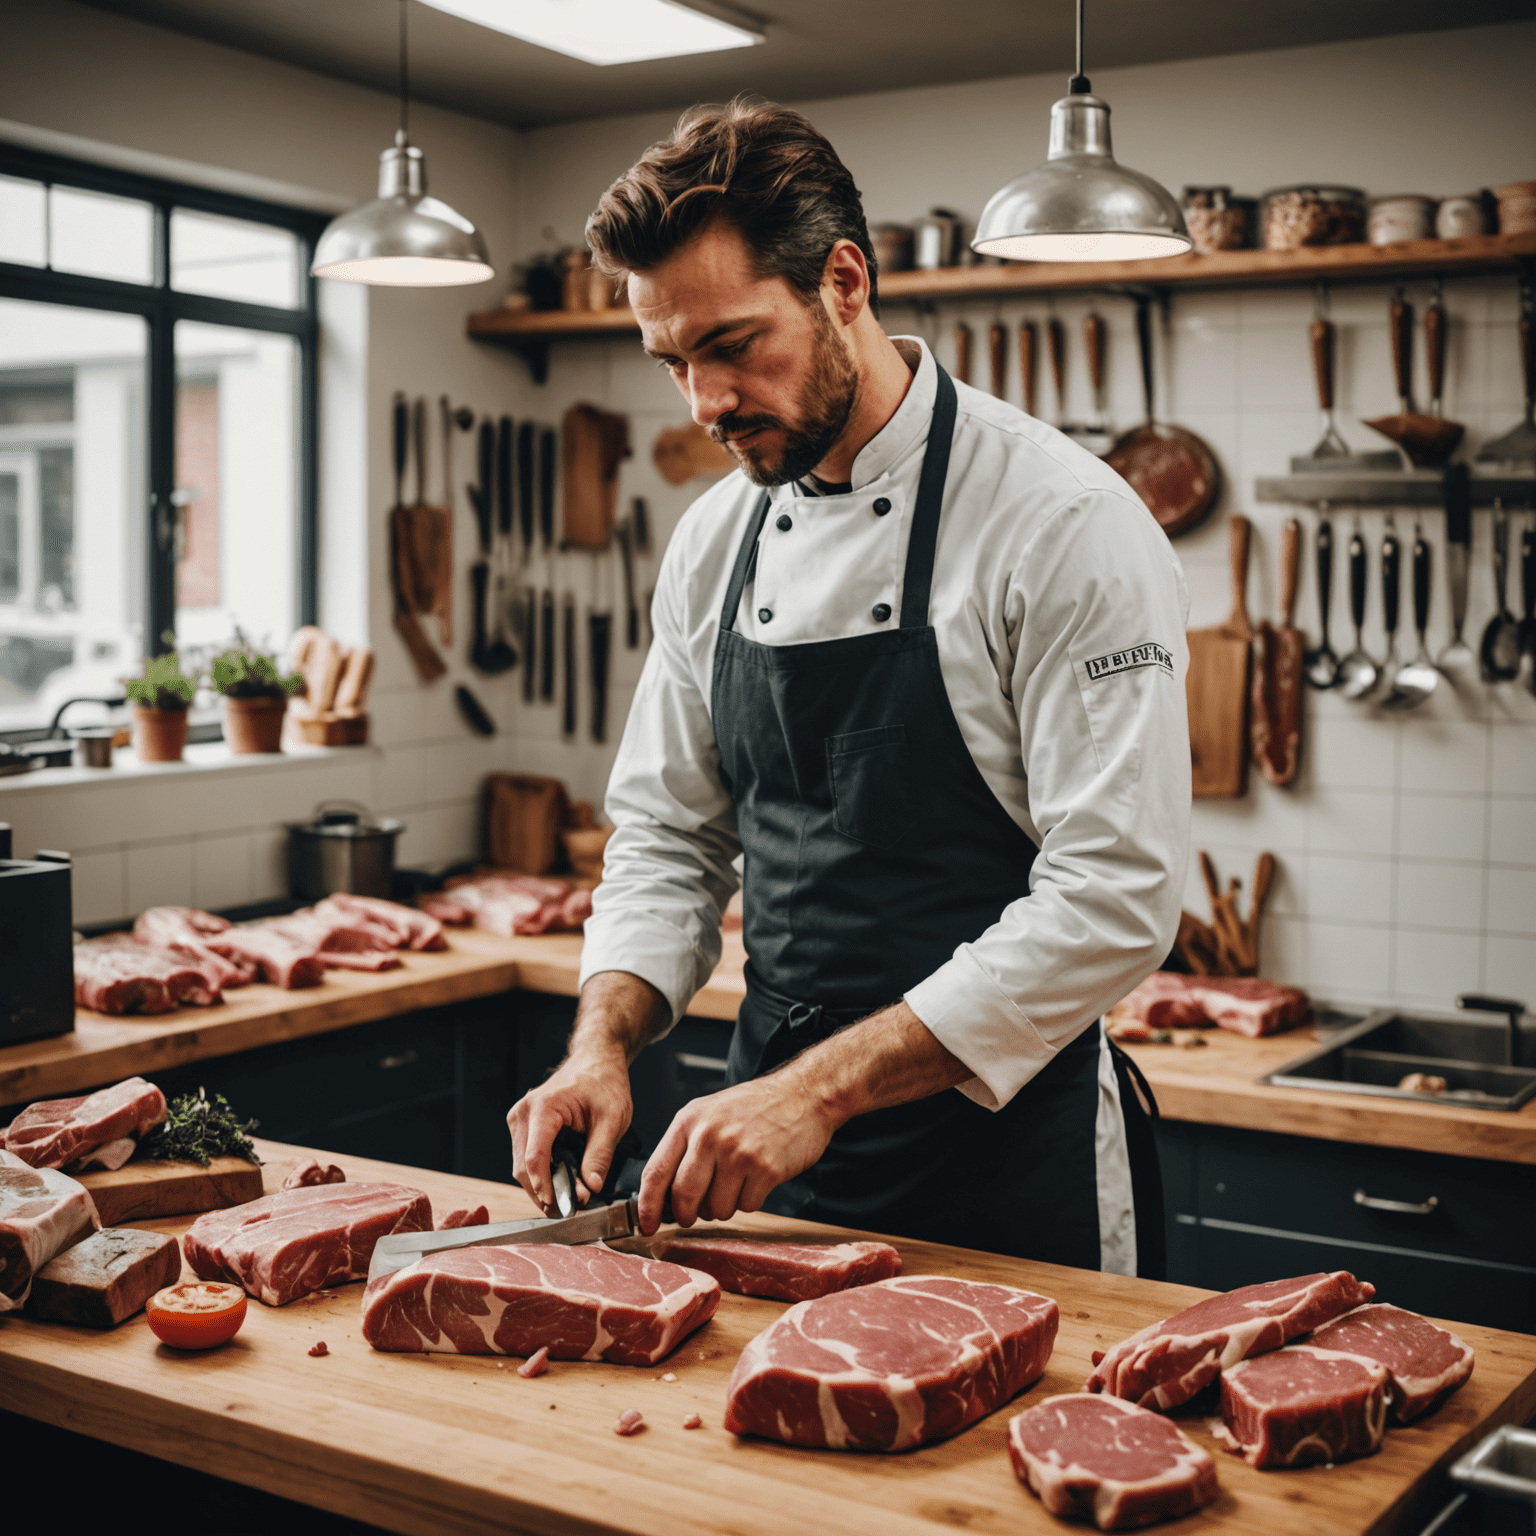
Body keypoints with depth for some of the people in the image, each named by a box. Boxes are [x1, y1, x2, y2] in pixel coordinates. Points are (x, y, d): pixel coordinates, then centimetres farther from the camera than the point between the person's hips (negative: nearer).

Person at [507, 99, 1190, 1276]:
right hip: (772, 1142, 6)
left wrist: (822, 1087, -26)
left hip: (1006, 1157, -5)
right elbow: (670, 837, 10)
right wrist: (603, 1040, -8)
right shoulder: (715, 539, 4)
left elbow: (1115, 896, -22)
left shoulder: (1067, 522, -17)